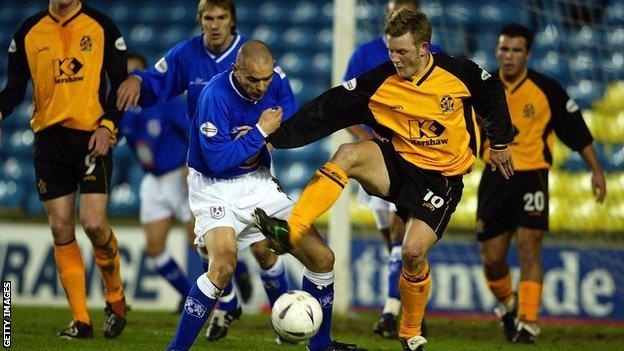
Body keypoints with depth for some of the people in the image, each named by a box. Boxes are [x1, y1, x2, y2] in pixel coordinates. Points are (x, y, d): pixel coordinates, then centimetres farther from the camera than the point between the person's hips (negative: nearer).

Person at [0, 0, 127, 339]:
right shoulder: (28, 31, 8)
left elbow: (120, 83, 2)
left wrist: (107, 126, -11)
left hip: (92, 137, -3)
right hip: (49, 137, 3)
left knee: (94, 223, -14)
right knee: (61, 230, 0)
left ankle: (115, 296, 13)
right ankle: (80, 321, 7)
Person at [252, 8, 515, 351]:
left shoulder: (460, 73, -9)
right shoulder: (379, 83, -8)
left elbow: (492, 94, 11)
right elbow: (326, 110, -10)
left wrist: (499, 143, 19)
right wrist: (275, 138, -16)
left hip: (443, 177, -2)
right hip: (399, 164, 2)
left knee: (414, 252, -19)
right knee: (348, 154, -30)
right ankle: (290, 232, -37)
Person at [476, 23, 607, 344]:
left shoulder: (547, 89, -5)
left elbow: (576, 129, 4)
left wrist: (596, 170, 3)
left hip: (532, 176, -2)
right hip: (494, 177, 2)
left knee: (528, 249, -13)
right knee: (491, 258, 4)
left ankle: (527, 323, -10)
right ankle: (507, 305, 33)